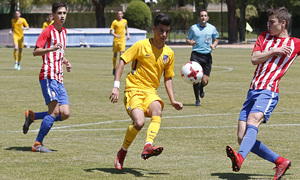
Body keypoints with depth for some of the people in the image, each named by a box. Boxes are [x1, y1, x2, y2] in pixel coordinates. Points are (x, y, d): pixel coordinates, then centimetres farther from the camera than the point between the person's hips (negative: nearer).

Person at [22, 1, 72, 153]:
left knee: (65, 114, -1)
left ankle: (31, 116, 15)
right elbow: (35, 52, -13)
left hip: (59, 79, 8)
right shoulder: (48, 31, -5)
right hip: (48, 76, -8)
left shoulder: (63, 32, 20)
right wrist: (52, 48, -28)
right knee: (54, 111, -15)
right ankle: (37, 144, -6)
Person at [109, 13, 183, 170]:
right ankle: (122, 152, 0)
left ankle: (148, 147, -46)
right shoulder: (141, 45, -5)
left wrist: (173, 101, 8)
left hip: (151, 91, 4)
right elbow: (122, 61, -4)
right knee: (139, 122, -25)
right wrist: (116, 86, -13)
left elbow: (168, 78, 18)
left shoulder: (169, 53, 9)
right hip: (134, 89, -4)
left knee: (157, 110, -31)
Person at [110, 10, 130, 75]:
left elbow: (126, 28, 25)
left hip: (122, 40, 1)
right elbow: (111, 31, -4)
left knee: (121, 54, -12)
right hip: (116, 40, -1)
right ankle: (114, 68, 20)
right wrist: (116, 35, -20)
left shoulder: (125, 21, 8)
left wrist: (128, 35, 10)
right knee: (115, 55, 6)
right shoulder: (114, 22, -3)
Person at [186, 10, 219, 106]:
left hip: (207, 56, 1)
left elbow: (216, 39, 18)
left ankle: (201, 88, 36)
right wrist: (191, 42, -10)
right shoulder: (193, 28, 4)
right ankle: (197, 100, 3)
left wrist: (213, 45, -4)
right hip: (196, 55, -1)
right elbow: (187, 39, 14)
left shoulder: (212, 28, 5)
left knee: (205, 81, -4)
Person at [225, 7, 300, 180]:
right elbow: (255, 59, 5)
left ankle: (239, 158, -58)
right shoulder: (265, 37, 19)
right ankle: (281, 161, 8)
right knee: (242, 138, -2)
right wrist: (274, 51, -4)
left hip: (269, 91, -6)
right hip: (253, 91, 6)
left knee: (252, 120, -35)